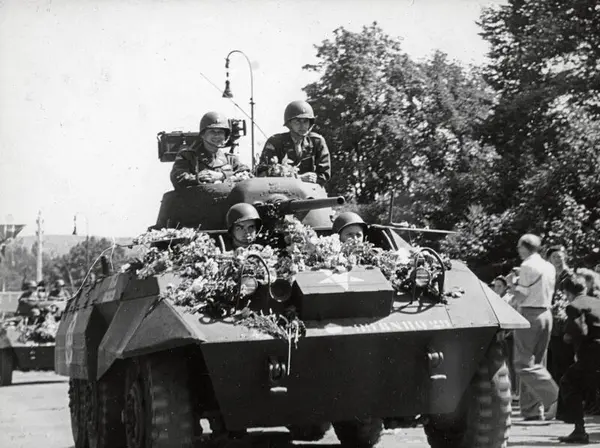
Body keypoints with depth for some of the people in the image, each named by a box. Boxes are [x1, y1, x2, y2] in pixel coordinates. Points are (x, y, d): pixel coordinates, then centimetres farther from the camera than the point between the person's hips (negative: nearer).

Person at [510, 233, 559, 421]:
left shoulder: (527, 266, -12)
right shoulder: (549, 267, 12)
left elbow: (520, 297, -14)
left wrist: (512, 284, 5)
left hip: (529, 314, -8)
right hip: (546, 313, 8)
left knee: (524, 363, -5)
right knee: (537, 362, 12)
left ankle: (555, 397, -18)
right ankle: (532, 409, 11)